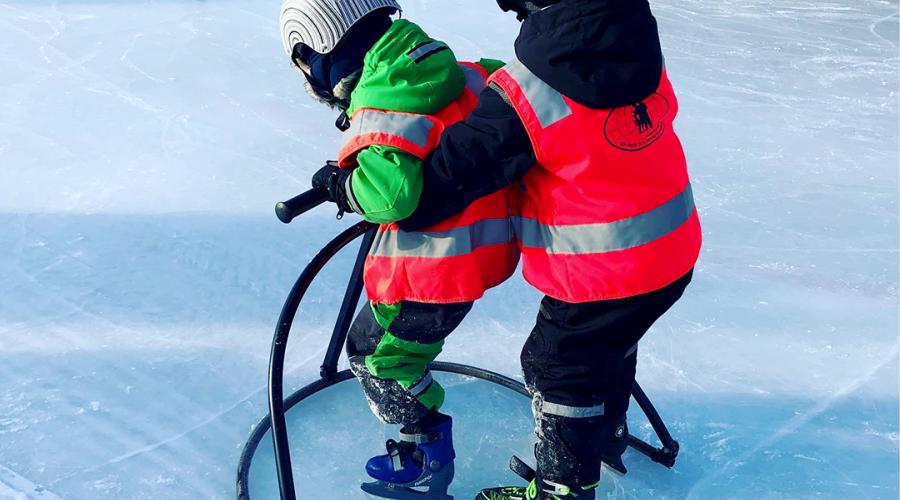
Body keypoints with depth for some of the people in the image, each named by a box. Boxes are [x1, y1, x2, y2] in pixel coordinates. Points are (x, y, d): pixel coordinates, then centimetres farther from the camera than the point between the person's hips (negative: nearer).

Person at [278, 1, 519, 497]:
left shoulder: (379, 114, -23)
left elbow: (390, 191, -38)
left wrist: (339, 182, -17)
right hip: (485, 244, 8)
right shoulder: (464, 75, 1)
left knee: (376, 352, 13)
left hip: (435, 264, -8)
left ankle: (424, 453, 25)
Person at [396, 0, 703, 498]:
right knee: (607, 342, 30)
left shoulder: (525, 93, -25)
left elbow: (453, 172, -22)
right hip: (674, 250, 8)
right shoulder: (641, 47, -5)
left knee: (556, 368, 15)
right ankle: (606, 436, 56)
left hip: (603, 274, -7)